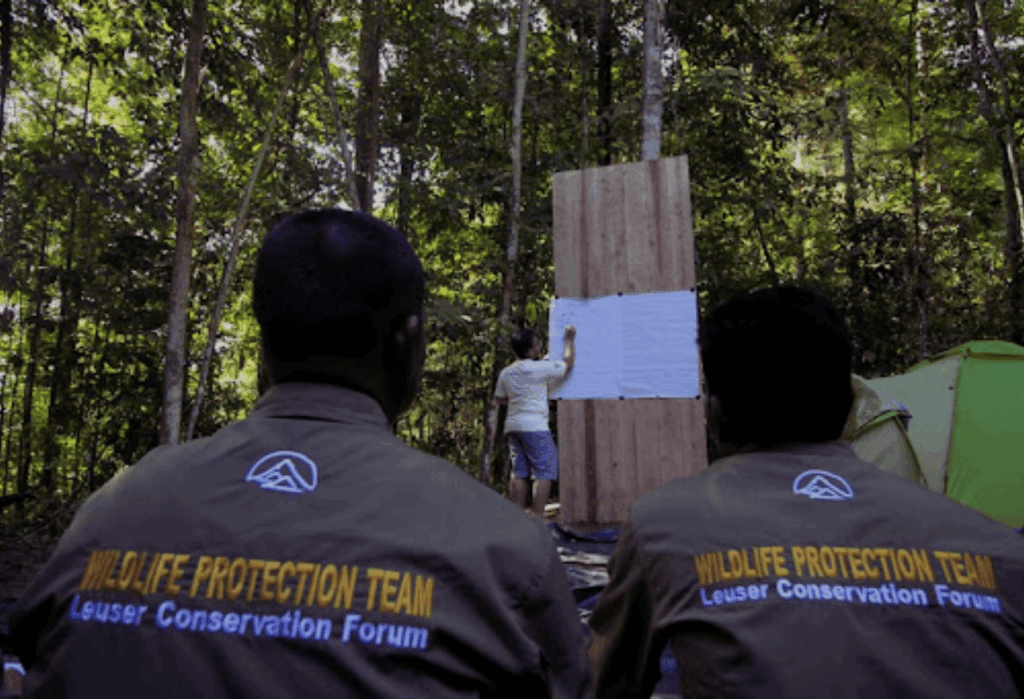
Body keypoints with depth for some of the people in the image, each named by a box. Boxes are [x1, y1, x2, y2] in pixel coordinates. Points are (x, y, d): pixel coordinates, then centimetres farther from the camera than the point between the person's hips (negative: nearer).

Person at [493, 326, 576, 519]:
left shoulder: (505, 373, 12)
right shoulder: (540, 368, -8)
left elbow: (499, 397, 21)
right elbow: (568, 365, 2)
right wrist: (570, 340, 13)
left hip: (512, 425, 7)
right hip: (534, 426, -7)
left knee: (519, 473, 9)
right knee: (544, 472, -2)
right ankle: (537, 517, -6)